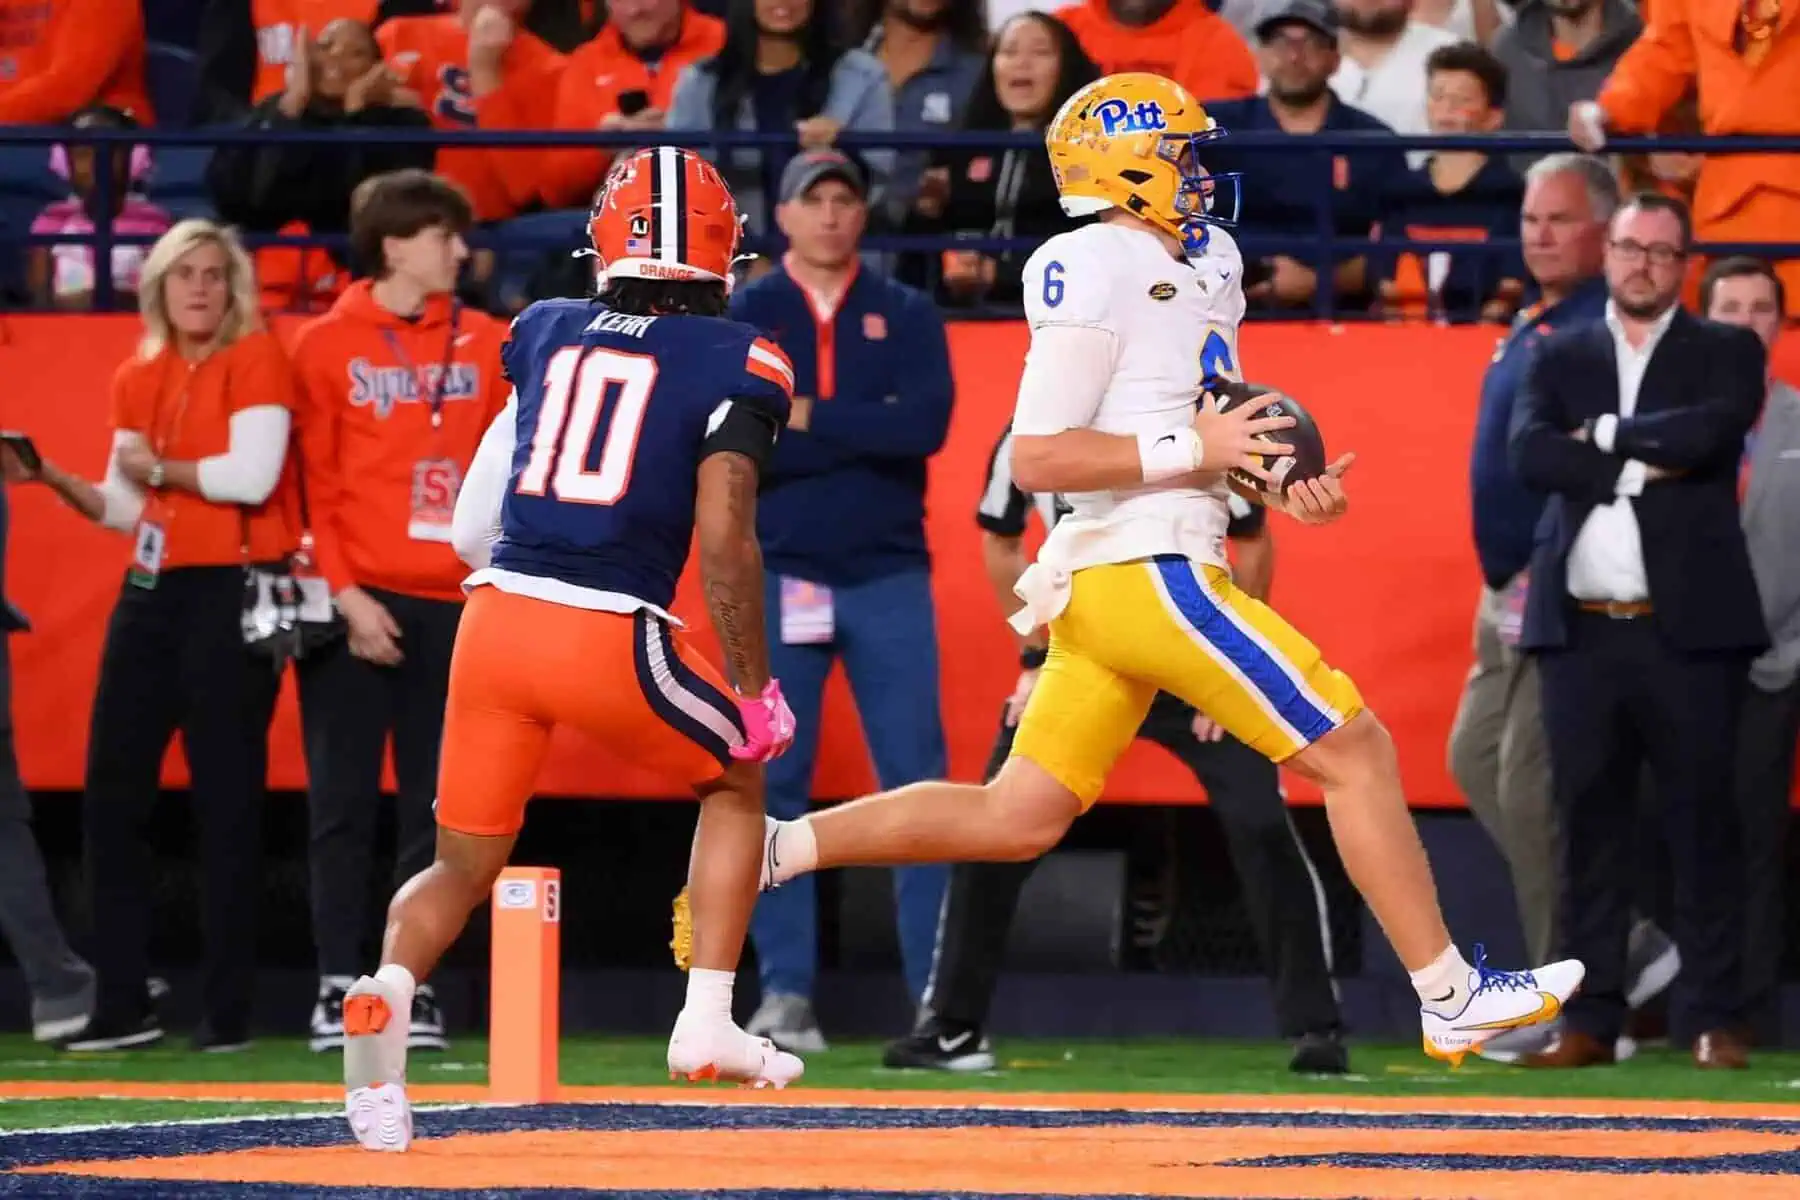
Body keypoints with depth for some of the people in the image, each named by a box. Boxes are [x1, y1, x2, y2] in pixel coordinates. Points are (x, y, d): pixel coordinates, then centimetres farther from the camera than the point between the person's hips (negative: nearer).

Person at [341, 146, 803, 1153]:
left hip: (495, 617, 3)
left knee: (463, 865, 14)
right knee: (738, 774, 24)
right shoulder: (734, 364, 0)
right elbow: (725, 542, -8)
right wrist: (757, 689, -1)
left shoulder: (546, 333, 14)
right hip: (613, 638, -3)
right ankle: (708, 1019, 14)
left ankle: (388, 991, -17)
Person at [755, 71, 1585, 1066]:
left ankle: (771, 848, 8)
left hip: (1108, 586, 10)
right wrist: (1192, 447, -19)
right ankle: (1452, 1000, 3)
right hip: (1143, 573, -10)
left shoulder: (1204, 264, 18)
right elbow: (1035, 459, -15)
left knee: (1016, 818, 9)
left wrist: (1280, 482, 7)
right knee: (1355, 753, -3)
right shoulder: (1095, 273, -12)